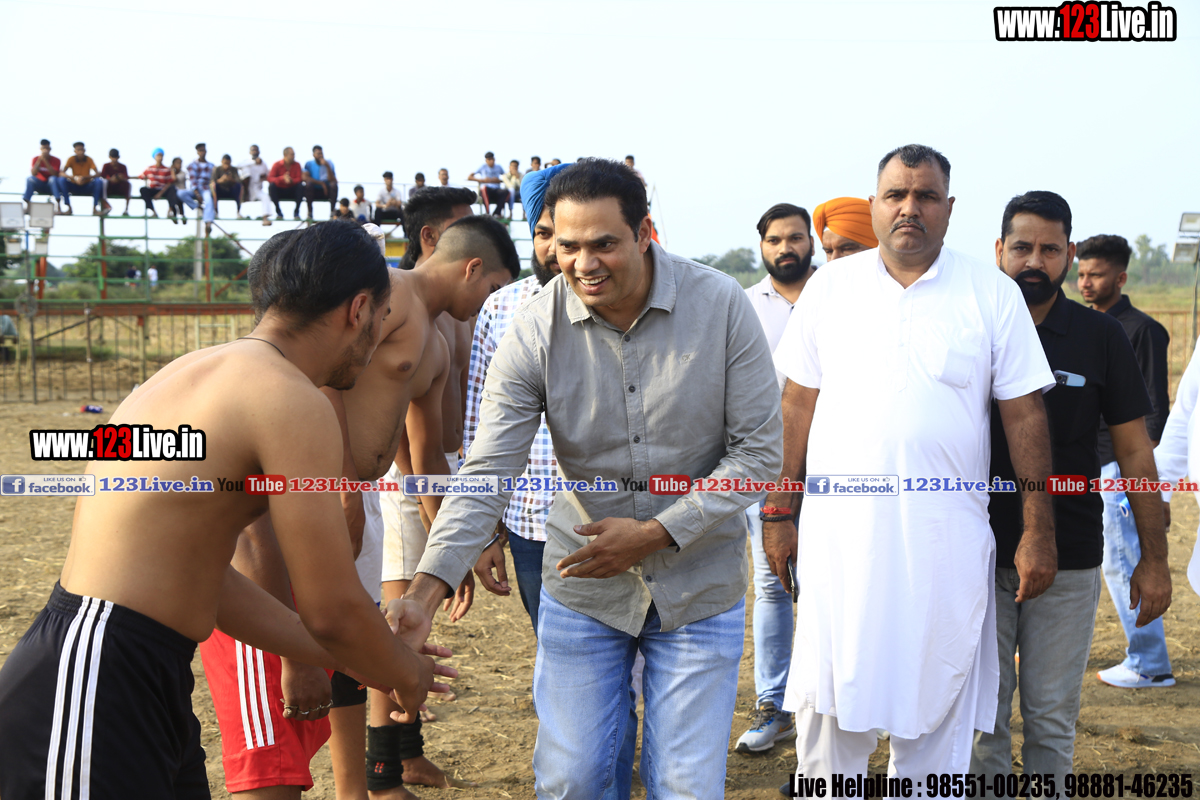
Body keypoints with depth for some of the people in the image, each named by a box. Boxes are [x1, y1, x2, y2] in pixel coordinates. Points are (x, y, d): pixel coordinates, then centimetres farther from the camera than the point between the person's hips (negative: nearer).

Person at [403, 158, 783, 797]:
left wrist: (655, 534, -17)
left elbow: (758, 451, -9)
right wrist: (424, 591, -27)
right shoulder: (533, 331, -12)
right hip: (581, 588, 1)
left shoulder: (721, 305, -13)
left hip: (699, 590, 0)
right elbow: (487, 473, -15)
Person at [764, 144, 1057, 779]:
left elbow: (1024, 413, 2)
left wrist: (1038, 530, -1)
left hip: (947, 539, -1)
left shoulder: (992, 294, 2)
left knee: (934, 707, 9)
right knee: (828, 703, 6)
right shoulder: (829, 287, 6)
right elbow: (798, 404, 8)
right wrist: (779, 512, 6)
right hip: (839, 533, 1)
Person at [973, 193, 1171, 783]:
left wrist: (1154, 558, 1)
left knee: (1052, 718, 8)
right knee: (981, 711, 7)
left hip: (1069, 557, 0)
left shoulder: (1101, 337, 1)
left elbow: (1134, 450, 4)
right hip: (981, 553, 0)